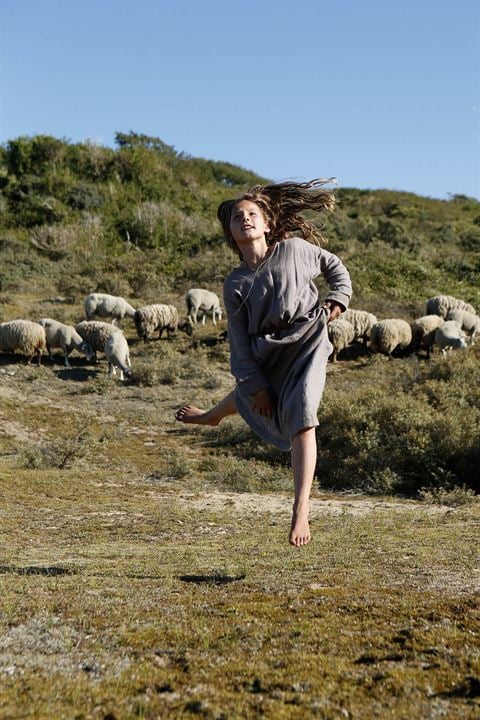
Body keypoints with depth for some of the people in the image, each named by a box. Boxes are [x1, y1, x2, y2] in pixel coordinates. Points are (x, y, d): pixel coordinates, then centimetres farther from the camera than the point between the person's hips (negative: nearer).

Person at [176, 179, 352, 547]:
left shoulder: (295, 249, 0)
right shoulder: (235, 283, 0)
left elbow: (334, 266, 17)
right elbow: (240, 339, -1)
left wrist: (339, 298, 0)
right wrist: (255, 384, -7)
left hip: (306, 342, -3)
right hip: (265, 355, 3)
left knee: (300, 419, -16)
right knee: (249, 398, 29)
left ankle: (301, 509, -15)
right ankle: (212, 416, 69)